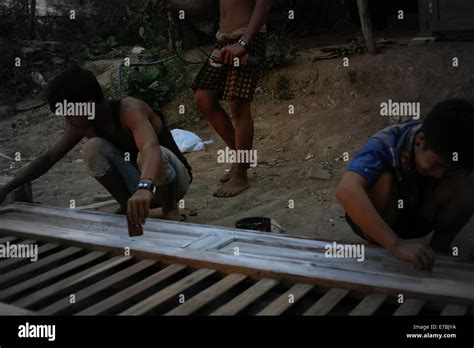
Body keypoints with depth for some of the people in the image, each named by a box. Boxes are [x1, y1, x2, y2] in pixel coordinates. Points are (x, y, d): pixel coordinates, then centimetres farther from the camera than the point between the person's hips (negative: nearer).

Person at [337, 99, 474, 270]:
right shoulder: (386, 145, -35)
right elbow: (346, 191, -51)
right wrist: (396, 244, -57)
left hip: (418, 215, 3)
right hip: (372, 219, -3)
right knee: (383, 180, -36)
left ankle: (440, 248, -2)